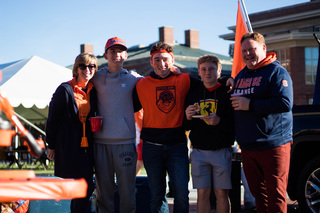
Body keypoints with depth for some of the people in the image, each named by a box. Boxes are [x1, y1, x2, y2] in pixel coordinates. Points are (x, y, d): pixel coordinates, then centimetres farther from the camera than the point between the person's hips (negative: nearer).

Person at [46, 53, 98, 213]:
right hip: (68, 147, -5)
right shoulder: (65, 89, -6)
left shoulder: (93, 91, 10)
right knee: (86, 187, -8)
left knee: (86, 187, 6)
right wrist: (51, 146, -3)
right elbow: (52, 119, -3)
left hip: (87, 146, 6)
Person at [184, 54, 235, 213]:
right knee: (202, 194, 4)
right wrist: (188, 117, -10)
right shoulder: (193, 92, 8)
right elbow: (186, 126, 12)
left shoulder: (227, 92, 0)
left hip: (221, 151, -2)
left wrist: (219, 121, -22)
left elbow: (236, 123, -5)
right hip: (199, 151, 2)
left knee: (222, 193, 3)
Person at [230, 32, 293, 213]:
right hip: (247, 147, 7)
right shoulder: (241, 75, 18)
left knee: (275, 194, -4)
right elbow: (236, 105, 31)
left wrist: (250, 105, -18)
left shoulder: (276, 71, -6)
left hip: (273, 145, -7)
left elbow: (285, 103, -20)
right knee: (258, 192, 12)